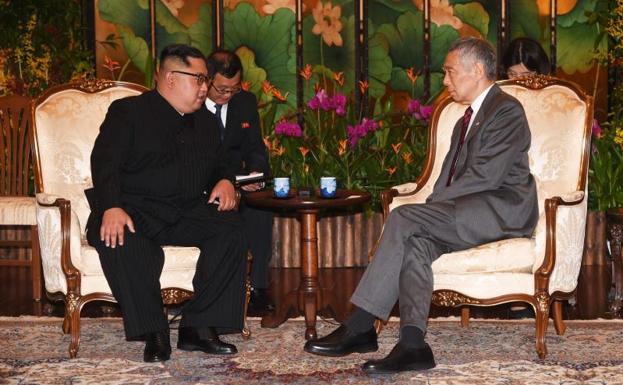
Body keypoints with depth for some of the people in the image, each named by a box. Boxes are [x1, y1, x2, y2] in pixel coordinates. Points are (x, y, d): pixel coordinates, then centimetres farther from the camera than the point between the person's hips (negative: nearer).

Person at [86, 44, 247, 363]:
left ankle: (199, 326, -23)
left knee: (230, 228, -26)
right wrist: (112, 207, -27)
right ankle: (154, 333, -29)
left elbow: (218, 164, 32)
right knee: (119, 239, -38)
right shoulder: (127, 112, 5)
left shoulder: (206, 121, 23)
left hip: (188, 214, 5)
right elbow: (105, 163, -8)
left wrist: (225, 180, 5)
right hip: (135, 211, -4)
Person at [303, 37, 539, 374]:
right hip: (469, 212, 8)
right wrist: (431, 209, -1)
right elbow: (449, 175, 20)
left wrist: (432, 206, -14)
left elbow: (486, 176, -15)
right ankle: (413, 344, -35)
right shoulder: (466, 120, 26)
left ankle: (359, 327, -23)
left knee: (403, 218, -24)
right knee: (416, 242, -23)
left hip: (500, 208, -8)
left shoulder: (507, 111, -5)